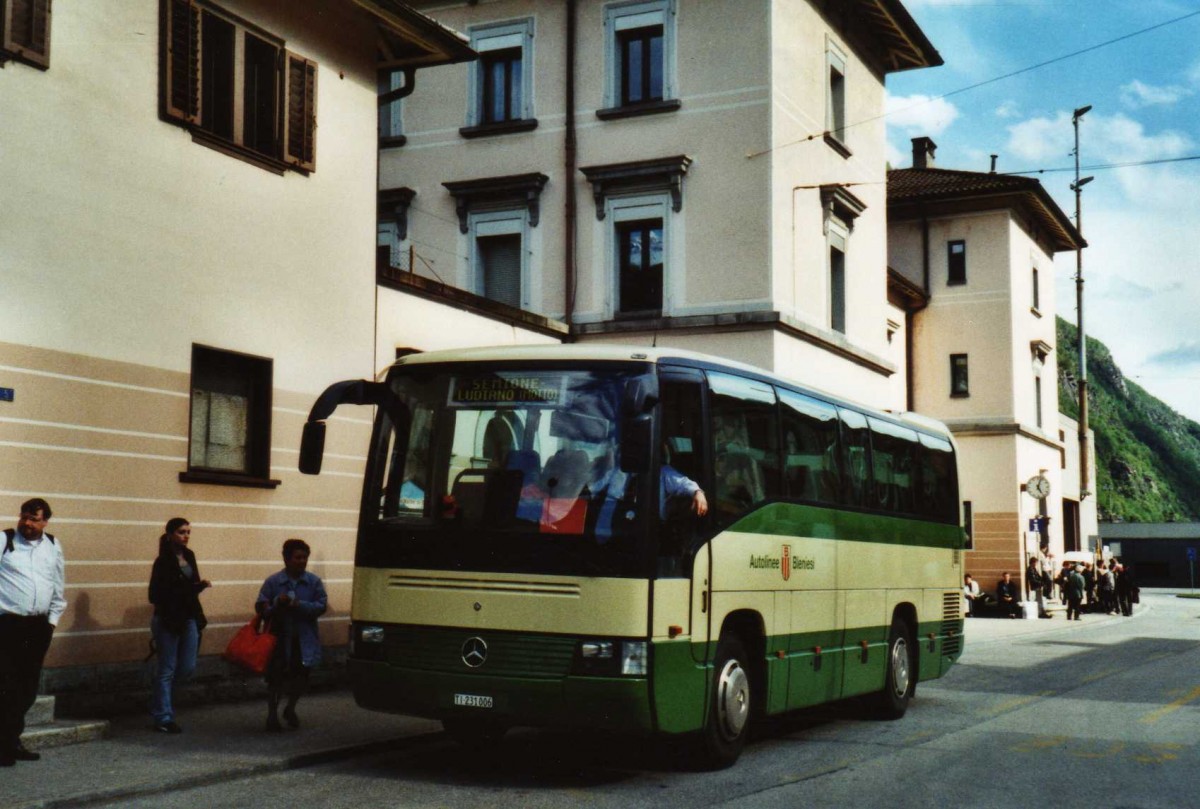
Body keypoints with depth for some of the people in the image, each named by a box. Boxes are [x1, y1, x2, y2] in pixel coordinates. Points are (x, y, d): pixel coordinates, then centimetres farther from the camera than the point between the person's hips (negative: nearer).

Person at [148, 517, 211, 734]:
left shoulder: (189, 556, 8)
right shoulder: (163, 561, -13)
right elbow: (155, 595, -17)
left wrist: (201, 585, -5)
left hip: (189, 618, 7)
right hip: (168, 620, -7)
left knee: (188, 667, 9)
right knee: (167, 669, 0)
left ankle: (160, 700, 33)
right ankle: (163, 719, 8)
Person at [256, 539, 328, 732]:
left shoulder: (314, 582, 1)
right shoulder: (273, 581, 0)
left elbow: (322, 606, -6)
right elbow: (261, 607, -2)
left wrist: (298, 604, -18)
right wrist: (277, 606, -23)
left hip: (304, 639, 1)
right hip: (280, 637, -1)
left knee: (301, 676, 3)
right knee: (277, 677, 1)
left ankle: (290, 709, 30)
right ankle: (272, 715, 19)